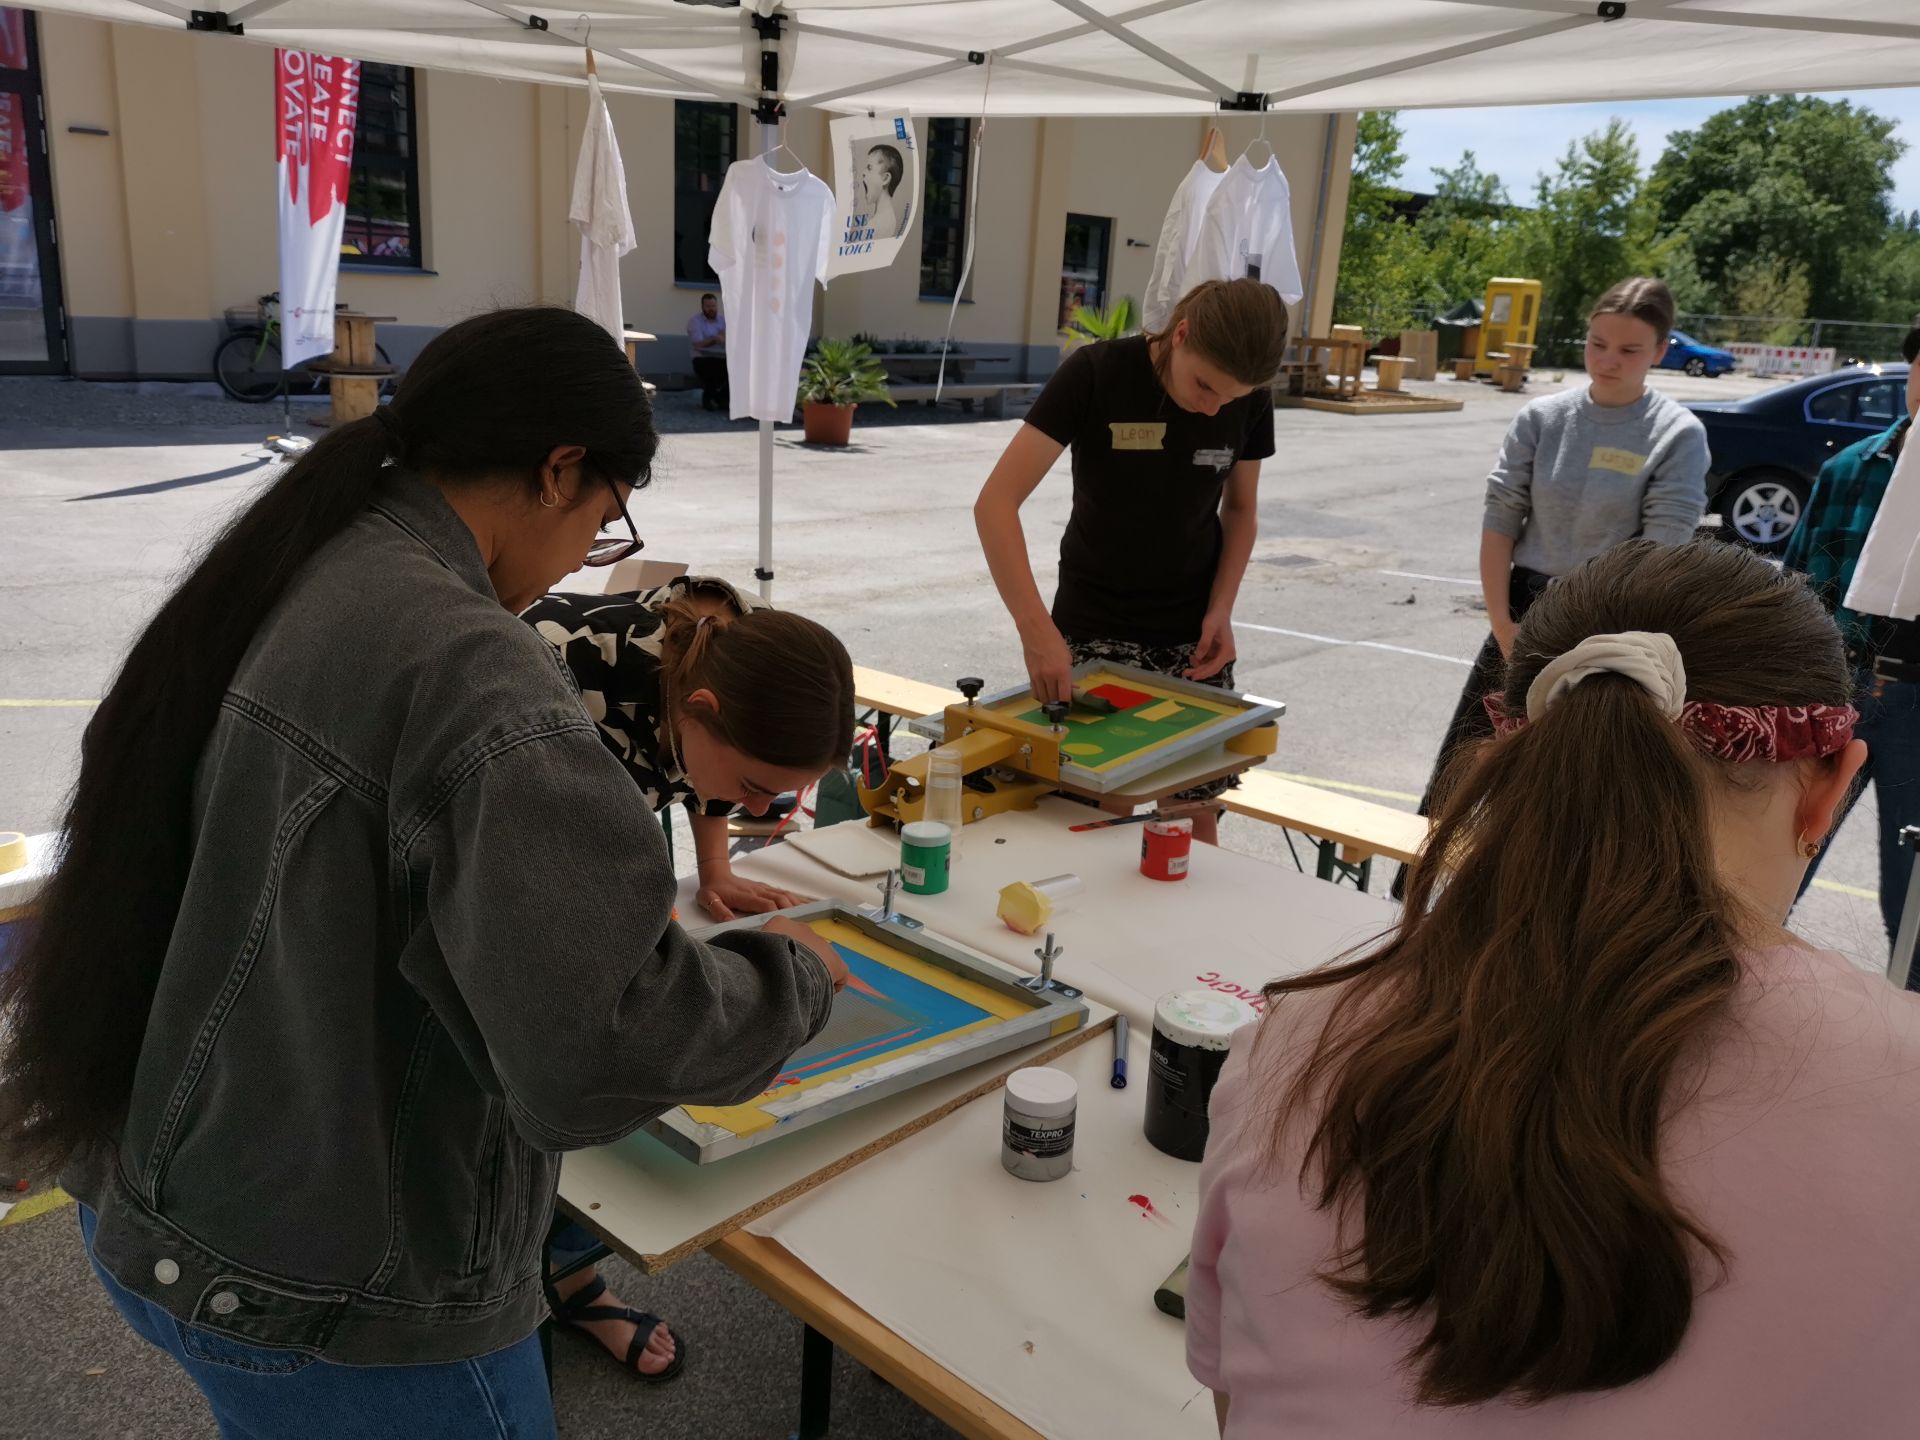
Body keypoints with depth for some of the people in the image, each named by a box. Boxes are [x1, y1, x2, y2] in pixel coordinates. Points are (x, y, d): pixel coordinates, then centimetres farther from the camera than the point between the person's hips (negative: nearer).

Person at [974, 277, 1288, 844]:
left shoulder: (1249, 403, -6)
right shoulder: (1095, 374, -17)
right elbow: (996, 503, -22)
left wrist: (1221, 609, -6)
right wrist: (1036, 627, -33)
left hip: (1192, 633, 3)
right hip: (1093, 627, -2)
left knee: (1196, 816, 3)